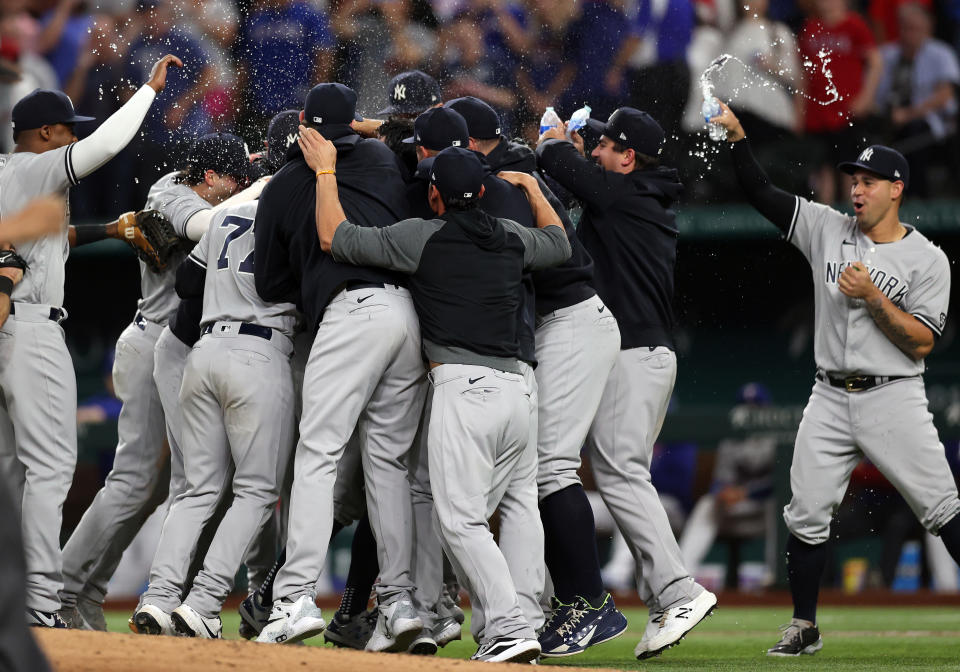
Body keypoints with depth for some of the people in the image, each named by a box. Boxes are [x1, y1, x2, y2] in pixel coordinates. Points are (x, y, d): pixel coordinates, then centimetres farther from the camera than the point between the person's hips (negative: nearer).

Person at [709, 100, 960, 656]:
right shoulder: (829, 229, 8)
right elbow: (762, 194, 4)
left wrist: (872, 296, -19)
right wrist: (737, 137, -9)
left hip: (894, 399, -4)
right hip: (831, 399, 4)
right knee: (807, 517, 1)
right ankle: (804, 627, 13)